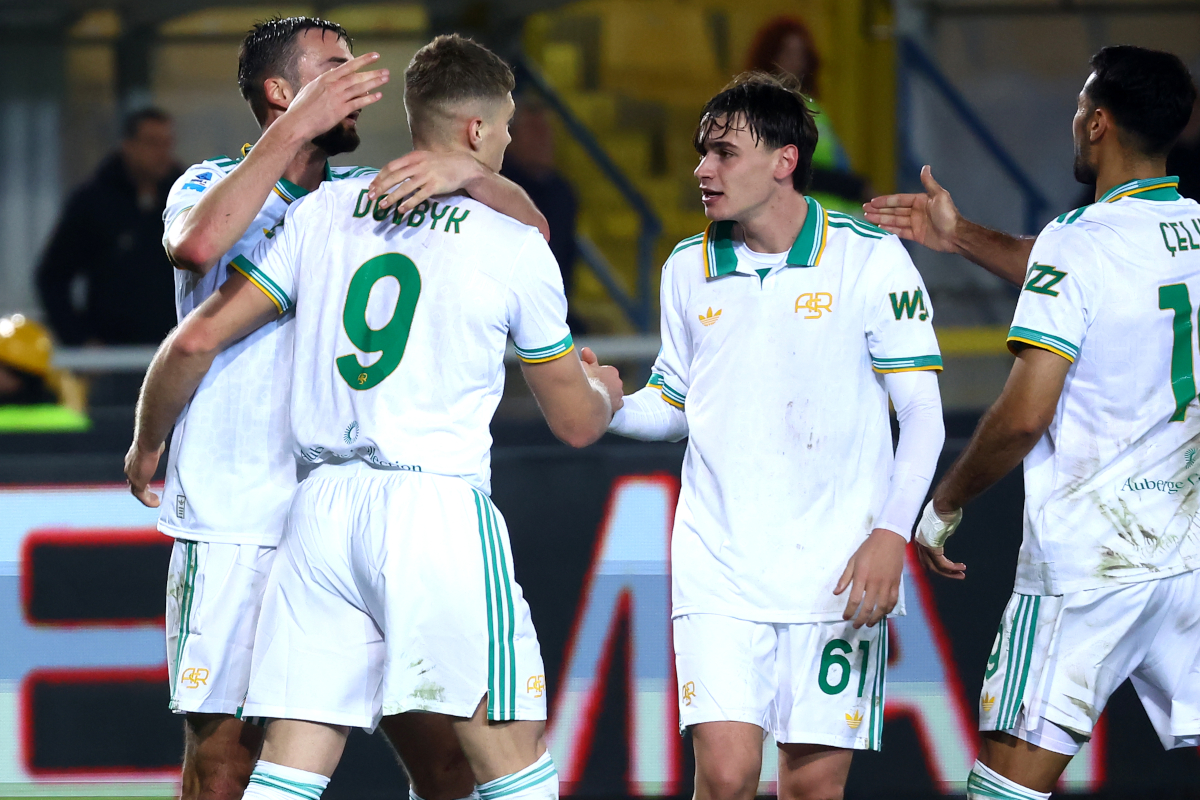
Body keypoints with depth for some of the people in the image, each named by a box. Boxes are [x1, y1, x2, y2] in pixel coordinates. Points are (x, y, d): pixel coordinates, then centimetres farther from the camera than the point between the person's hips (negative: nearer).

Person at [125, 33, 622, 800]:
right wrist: (605, 389, 35)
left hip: (322, 507, 4)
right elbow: (576, 422, 11)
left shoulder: (323, 210, 9)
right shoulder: (515, 247, 0)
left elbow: (198, 340, 8)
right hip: (439, 508, -4)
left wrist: (147, 445, 26)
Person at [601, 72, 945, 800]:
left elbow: (922, 411, -3)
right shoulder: (688, 271, 8)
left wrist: (891, 535, -14)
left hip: (836, 570, -2)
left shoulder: (871, 260, -4)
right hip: (719, 568, 2)